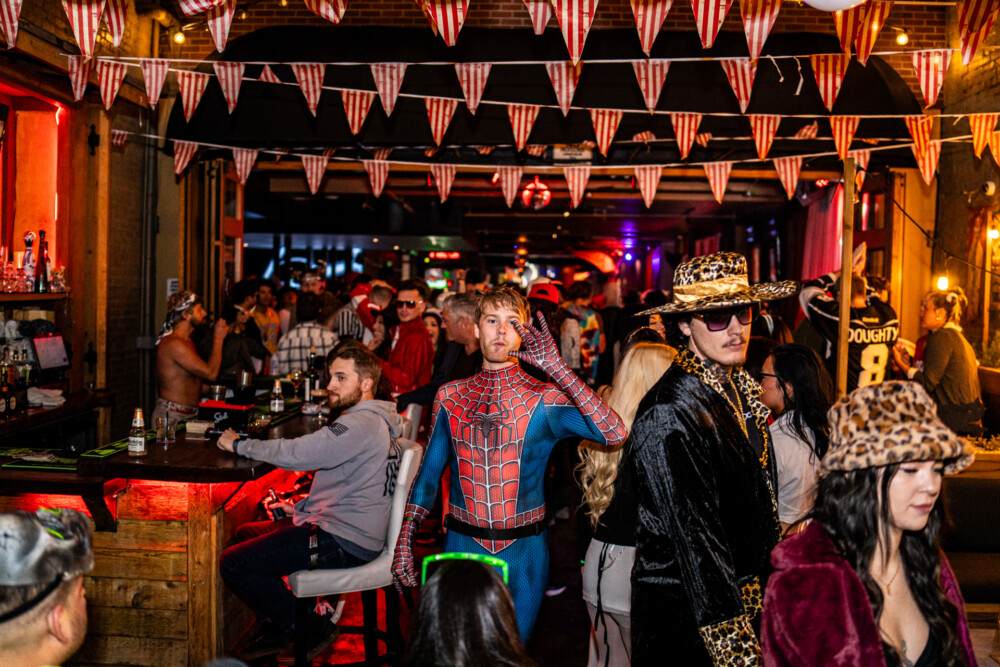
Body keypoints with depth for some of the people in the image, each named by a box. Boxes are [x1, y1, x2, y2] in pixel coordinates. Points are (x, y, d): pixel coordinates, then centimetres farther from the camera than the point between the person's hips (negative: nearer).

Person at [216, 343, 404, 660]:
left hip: (345, 544, -11)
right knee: (245, 533, 22)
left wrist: (240, 444, -12)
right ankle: (277, 628, 25)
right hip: (342, 529, 11)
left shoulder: (362, 424, -19)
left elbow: (296, 453, -26)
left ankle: (308, 629, 3)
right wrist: (299, 508, 12)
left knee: (232, 563, -10)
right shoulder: (370, 420, 15)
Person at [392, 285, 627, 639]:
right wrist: (404, 540, 1)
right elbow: (428, 472, 7)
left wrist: (557, 368, -27)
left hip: (523, 554, -1)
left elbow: (614, 433, -24)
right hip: (462, 545, 2)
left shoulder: (545, 399, -8)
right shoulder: (450, 397, 1)